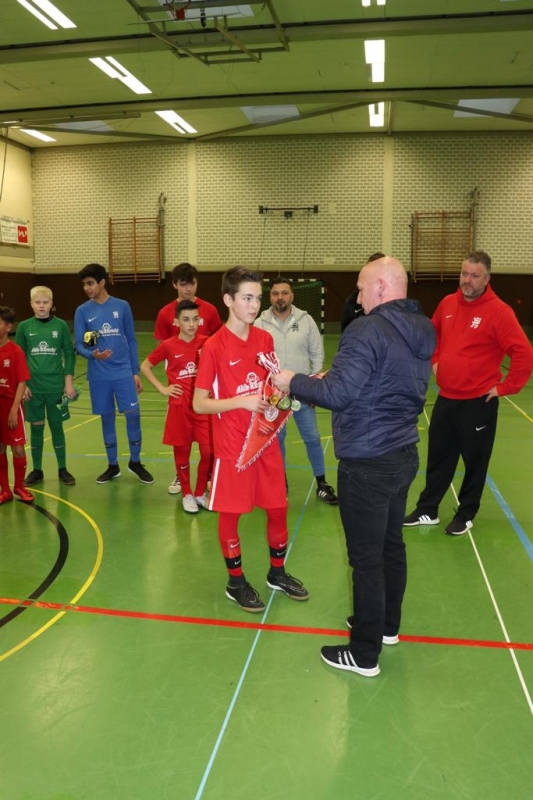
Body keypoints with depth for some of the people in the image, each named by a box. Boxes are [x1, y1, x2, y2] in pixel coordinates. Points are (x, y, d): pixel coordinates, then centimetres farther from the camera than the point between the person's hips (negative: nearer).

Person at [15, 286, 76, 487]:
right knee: (36, 427, 8)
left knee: (57, 426, 7)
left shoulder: (60, 325, -1)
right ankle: (36, 470, 21)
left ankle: (62, 469, 18)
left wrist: (69, 382, -3)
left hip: (56, 386, 0)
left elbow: (69, 354, 2)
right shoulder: (24, 327, 0)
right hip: (33, 387, 1)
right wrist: (22, 384, -2)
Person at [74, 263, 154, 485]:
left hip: (124, 372, -1)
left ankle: (135, 462, 17)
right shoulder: (82, 311, 2)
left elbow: (131, 341, 6)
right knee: (107, 418, 9)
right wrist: (92, 354, -25)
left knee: (133, 414, -3)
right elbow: (79, 345, -3)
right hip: (99, 376, 1)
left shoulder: (122, 306, 2)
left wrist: (136, 372, 4)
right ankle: (113, 466, 24)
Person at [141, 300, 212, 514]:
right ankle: (187, 494, 25)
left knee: (209, 451, -1)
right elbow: (145, 366, 6)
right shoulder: (168, 346, -6)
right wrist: (162, 389, -1)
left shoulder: (205, 343, -1)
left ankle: (201, 493, 19)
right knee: (182, 451, 8)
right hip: (180, 406, -1)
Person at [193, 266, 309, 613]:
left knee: (278, 507, 13)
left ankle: (277, 573, 34)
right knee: (230, 512, 7)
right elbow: (199, 404, -12)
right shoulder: (214, 346, -14)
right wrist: (242, 401, -24)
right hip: (232, 444, -5)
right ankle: (236, 582, 27)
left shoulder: (265, 339, 3)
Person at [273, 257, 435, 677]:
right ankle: (387, 625, 39)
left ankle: (364, 654, 16)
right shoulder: (422, 332, 9)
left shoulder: (368, 330, -20)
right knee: (391, 545, 21)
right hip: (403, 454, 9)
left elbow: (337, 394, -23)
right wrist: (333, 379, 14)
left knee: (366, 558, 2)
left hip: (367, 463, -9)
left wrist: (294, 381, -7)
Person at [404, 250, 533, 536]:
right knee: (438, 457, 15)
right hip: (445, 398, 6)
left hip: (478, 402, -5)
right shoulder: (447, 303, 3)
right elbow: (433, 334, 24)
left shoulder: (498, 311, -16)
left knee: (474, 461, 10)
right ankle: (427, 511, 28)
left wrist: (505, 387, -16)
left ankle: (466, 515, 26)